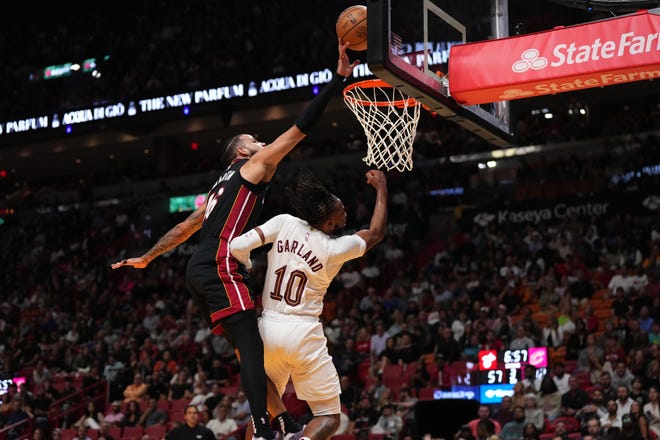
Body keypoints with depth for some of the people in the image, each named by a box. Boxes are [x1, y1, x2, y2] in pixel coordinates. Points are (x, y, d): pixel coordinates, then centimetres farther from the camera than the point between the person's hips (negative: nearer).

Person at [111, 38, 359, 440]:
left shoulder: (225, 185, 30)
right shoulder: (254, 165, 6)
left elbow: (186, 226, 33)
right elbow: (300, 130, -1)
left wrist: (147, 258, 40)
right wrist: (339, 78, -1)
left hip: (202, 272, 10)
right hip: (219, 268, -10)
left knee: (248, 347, 7)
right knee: (251, 345, -18)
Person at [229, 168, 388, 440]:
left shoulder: (284, 223, -2)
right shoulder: (334, 249, -6)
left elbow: (238, 246, -9)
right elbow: (376, 232, 11)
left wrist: (249, 272, 12)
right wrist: (381, 187, 21)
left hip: (267, 327, 4)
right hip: (303, 333, -4)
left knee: (265, 402, 27)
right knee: (329, 417, 4)